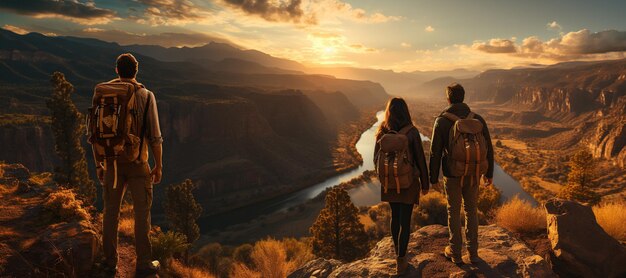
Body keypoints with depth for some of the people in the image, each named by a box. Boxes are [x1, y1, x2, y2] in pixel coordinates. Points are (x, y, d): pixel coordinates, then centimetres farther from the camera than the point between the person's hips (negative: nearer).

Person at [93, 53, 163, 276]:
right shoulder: (146, 96, -12)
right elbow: (155, 136, -12)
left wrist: (98, 164, 13)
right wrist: (158, 166, -2)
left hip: (112, 162, 4)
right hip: (137, 162, -3)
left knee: (111, 211, 13)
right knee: (142, 212, 6)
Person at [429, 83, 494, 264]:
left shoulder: (441, 121, -11)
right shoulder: (477, 119, -2)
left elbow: (435, 152, -11)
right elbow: (488, 148, 2)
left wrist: (433, 178, -2)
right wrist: (489, 173, 14)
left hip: (452, 174, -3)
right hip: (473, 173, 3)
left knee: (454, 212, 12)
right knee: (471, 210, 17)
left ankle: (455, 252, 22)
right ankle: (473, 252, 22)